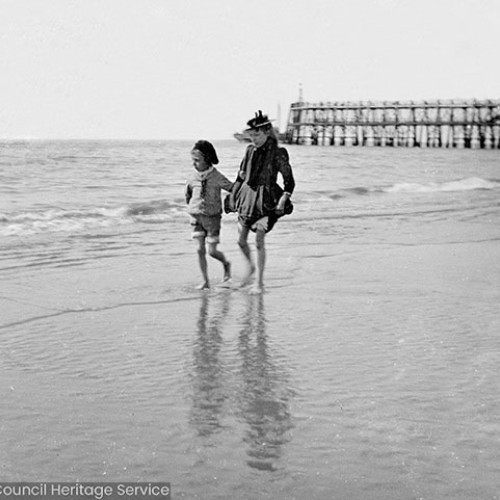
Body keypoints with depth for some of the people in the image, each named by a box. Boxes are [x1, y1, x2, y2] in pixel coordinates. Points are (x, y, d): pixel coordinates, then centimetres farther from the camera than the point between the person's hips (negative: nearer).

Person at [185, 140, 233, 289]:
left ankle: (226, 264, 29)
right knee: (200, 249, -1)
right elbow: (187, 195, 17)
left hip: (212, 217, -3)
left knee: (212, 251, -3)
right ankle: (205, 281, 7)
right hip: (197, 216, 3)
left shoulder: (217, 178, -13)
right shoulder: (192, 178, -1)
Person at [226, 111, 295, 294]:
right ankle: (251, 267, 36)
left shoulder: (277, 154, -8)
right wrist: (233, 196, 12)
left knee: (259, 241, -8)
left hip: (265, 200, -5)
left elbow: (289, 182, -5)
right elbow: (241, 176, 16)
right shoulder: (250, 150, 6)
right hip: (247, 197, 5)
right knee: (241, 240, 8)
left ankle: (259, 282, 2)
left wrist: (283, 200, -16)